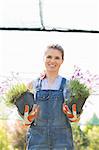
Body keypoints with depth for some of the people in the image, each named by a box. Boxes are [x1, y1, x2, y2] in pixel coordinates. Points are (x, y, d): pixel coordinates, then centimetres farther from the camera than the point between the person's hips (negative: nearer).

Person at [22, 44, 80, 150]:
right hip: (37, 138, 1)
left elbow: (76, 118, 6)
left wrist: (72, 115, -15)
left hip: (62, 139, -1)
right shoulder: (34, 85, 8)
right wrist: (28, 118, -11)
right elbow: (27, 120, 10)